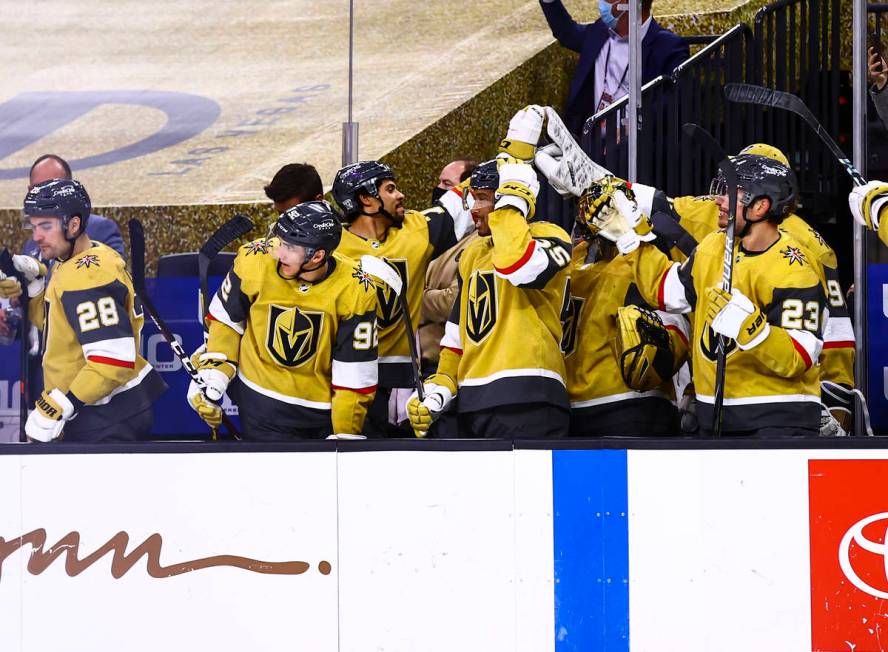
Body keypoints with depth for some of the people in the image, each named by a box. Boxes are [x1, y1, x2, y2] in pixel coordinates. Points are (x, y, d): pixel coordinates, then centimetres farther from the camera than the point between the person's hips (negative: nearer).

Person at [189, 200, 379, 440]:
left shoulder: (356, 291, -19)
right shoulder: (254, 261, -17)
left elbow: (355, 373, -12)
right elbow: (225, 320, 0)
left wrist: (345, 435, -10)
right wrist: (211, 377, -5)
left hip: (322, 408, 1)